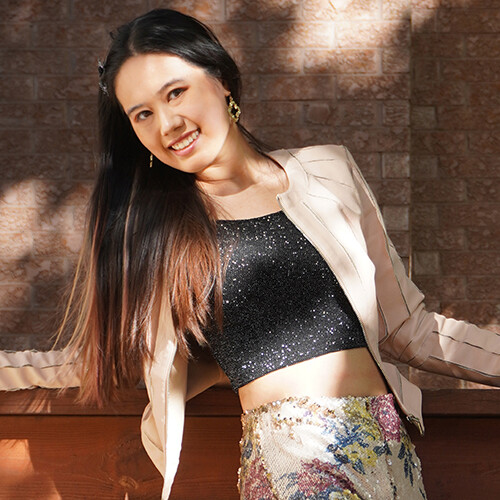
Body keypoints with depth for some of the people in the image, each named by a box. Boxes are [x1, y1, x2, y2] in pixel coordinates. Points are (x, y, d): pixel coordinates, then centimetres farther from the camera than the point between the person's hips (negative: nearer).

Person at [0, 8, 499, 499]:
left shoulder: (327, 173, 10)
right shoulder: (149, 233, 8)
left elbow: (407, 328, 14)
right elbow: (98, 361, 16)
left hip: (384, 443, 5)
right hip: (284, 455, -5)